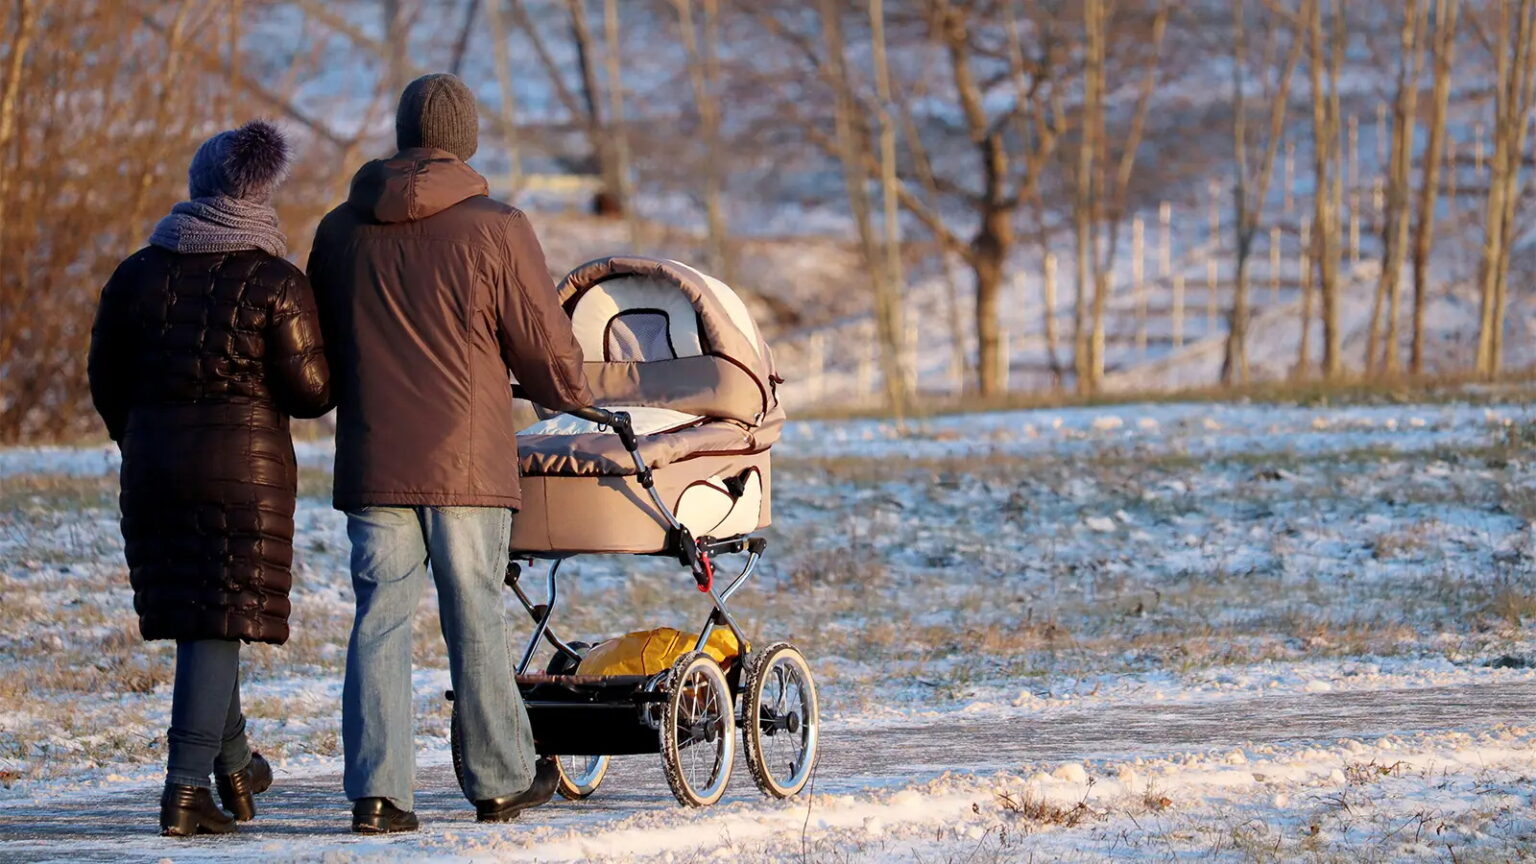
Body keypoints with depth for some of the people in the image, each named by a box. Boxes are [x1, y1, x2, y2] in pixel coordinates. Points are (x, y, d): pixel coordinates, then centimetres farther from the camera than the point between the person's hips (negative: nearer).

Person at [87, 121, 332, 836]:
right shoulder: (275, 284, -8)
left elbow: (106, 381, 8)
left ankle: (233, 762, 33)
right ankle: (186, 789, -8)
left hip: (155, 463, 4)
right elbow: (311, 390, -11)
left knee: (195, 613, 19)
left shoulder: (137, 275, 3)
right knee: (220, 623, -2)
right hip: (247, 467, -4)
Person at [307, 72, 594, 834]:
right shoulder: (495, 229, -7)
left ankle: (376, 791, -3)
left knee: (380, 616, 3)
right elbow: (548, 350, -1)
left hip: (372, 458, 3)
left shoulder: (341, 229, 5)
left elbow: (320, 348, 15)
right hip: (467, 457, -3)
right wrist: (574, 397, 20)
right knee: (476, 621, 7)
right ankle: (500, 783, 18)